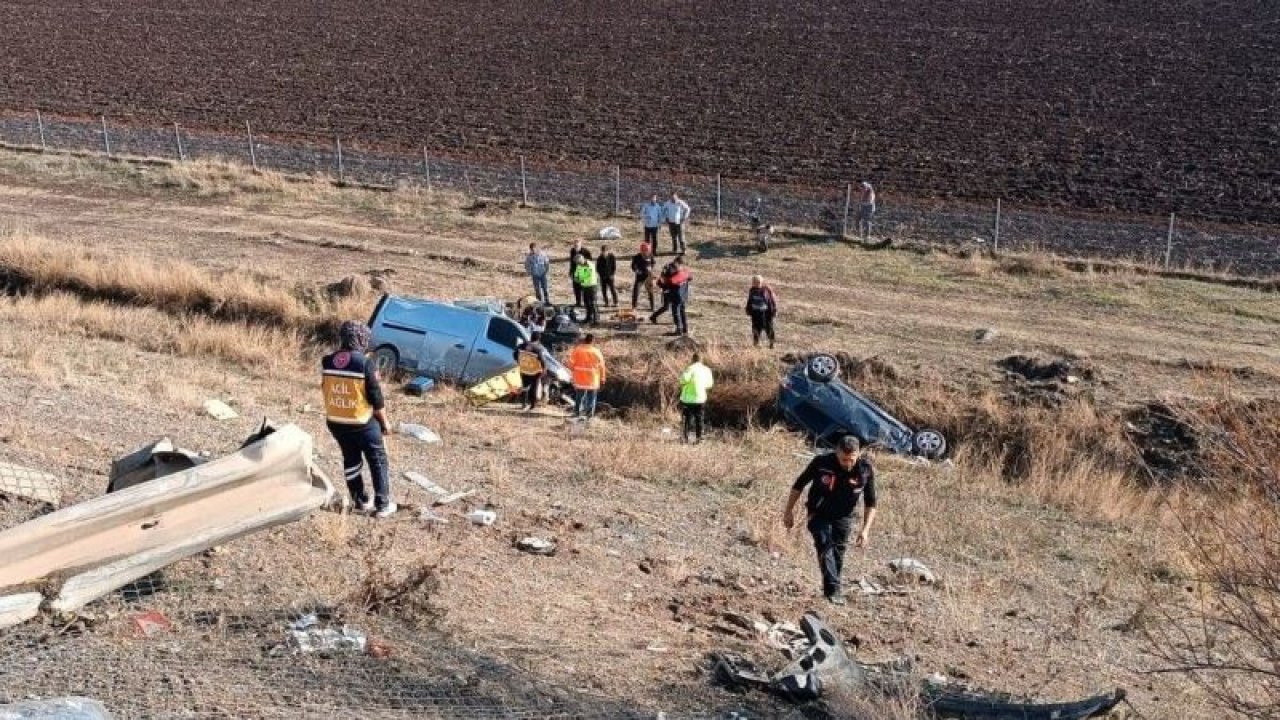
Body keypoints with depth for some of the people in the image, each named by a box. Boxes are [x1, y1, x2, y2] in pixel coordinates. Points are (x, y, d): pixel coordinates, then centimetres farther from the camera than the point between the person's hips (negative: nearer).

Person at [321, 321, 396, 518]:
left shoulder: (327, 362, -4)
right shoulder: (365, 363, -19)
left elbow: (325, 390, 9)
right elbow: (375, 397, -14)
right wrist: (384, 421, -3)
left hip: (335, 421, 5)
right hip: (362, 422, -5)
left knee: (351, 459, 21)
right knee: (378, 461, 10)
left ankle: (360, 501, 29)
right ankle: (383, 505, 12)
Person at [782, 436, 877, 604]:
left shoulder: (866, 469, -20)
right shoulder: (822, 463, -25)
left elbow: (870, 503, -8)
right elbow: (799, 485, -8)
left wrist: (865, 530, -16)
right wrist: (789, 511, -3)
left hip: (843, 517, 2)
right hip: (819, 514, -2)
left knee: (838, 553, 7)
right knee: (825, 546, -20)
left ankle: (833, 589, 24)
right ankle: (833, 589, -24)